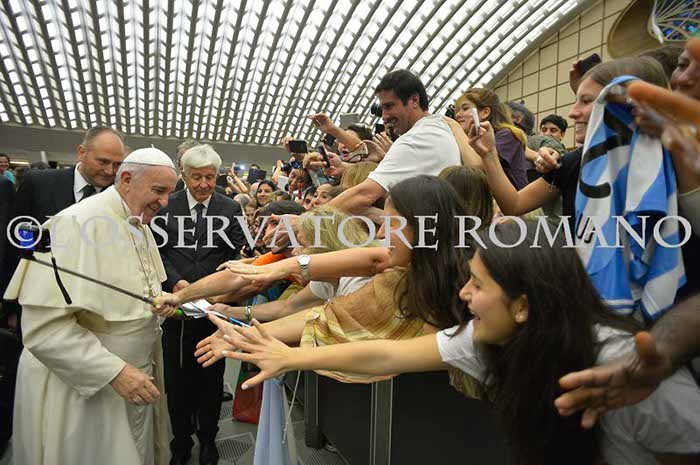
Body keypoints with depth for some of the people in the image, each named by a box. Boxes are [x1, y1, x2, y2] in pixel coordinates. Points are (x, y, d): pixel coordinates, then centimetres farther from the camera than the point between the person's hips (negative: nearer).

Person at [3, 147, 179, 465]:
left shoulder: (140, 226, 5)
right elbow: (43, 327, -25)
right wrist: (114, 371, -27)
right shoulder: (77, 223, -21)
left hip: (134, 376, 8)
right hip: (82, 389, -7)